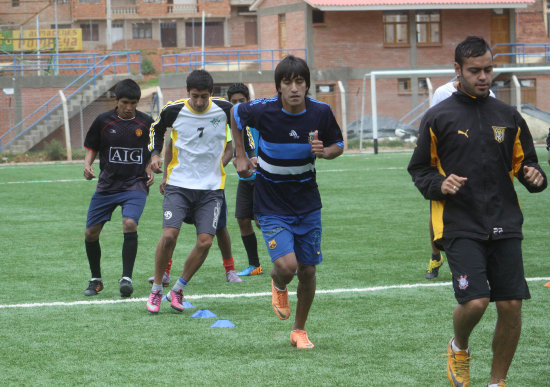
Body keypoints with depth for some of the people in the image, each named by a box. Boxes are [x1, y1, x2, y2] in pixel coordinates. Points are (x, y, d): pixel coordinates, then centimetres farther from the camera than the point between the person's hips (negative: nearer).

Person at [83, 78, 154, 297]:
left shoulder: (146, 123, 1)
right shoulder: (103, 121, -1)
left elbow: (153, 152, 14)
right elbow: (92, 148, 10)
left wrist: (150, 170, -4)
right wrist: (87, 165, -9)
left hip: (135, 185, -2)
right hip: (107, 186, 2)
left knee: (130, 224, -27)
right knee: (91, 233, 1)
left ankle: (126, 278, -20)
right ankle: (96, 279, 23)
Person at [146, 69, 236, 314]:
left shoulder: (224, 109, -6)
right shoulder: (173, 110, -7)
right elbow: (157, 129, 16)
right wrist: (155, 153, 2)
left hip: (211, 187, 1)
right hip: (178, 184, -1)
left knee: (205, 241, -10)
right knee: (169, 235, -16)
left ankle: (178, 289, 9)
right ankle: (156, 290, 3)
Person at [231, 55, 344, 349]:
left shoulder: (321, 112, -11)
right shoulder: (263, 111, -17)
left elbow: (338, 145, 6)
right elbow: (235, 114, 5)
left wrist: (324, 151, -17)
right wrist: (240, 156, 5)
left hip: (307, 203, 3)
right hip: (271, 205, -3)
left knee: (308, 269, 6)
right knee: (286, 265, -19)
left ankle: (299, 330, 28)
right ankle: (278, 286, 19)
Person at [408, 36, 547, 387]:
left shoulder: (509, 117, 11)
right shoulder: (439, 118, 2)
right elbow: (419, 170, 8)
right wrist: (439, 185, -12)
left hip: (505, 225, 3)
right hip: (459, 226, -3)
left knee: (511, 306, -3)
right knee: (474, 301, -17)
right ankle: (459, 347, 17)